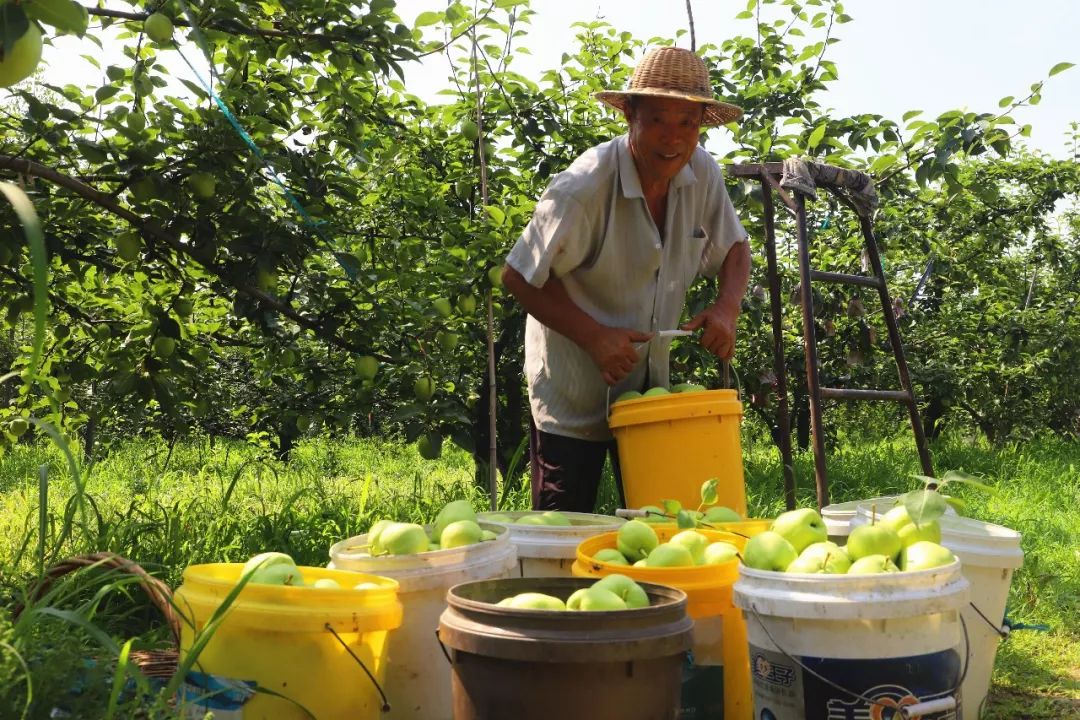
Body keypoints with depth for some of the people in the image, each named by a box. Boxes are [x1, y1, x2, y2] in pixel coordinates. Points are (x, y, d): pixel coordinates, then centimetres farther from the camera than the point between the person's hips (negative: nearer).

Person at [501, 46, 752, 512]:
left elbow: (733, 247, 9)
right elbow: (519, 277, -17)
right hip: (573, 393, -5)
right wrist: (594, 337, -25)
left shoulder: (702, 174, -8)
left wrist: (727, 307, -11)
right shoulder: (583, 189, -24)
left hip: (649, 386, 5)